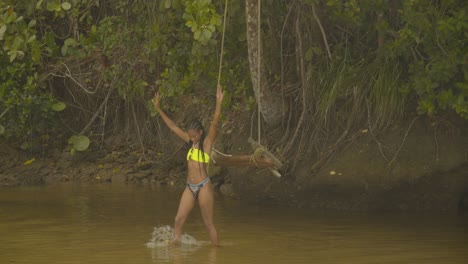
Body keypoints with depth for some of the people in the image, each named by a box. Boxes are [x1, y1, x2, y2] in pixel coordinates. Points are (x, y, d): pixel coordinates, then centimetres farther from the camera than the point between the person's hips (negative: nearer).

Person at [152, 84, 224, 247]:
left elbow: (215, 123, -17)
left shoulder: (207, 142, -3)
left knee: (208, 223, -1)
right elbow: (172, 126, 19)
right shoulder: (190, 142, 12)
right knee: (178, 220, -4)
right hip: (190, 187, 6)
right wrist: (158, 109, 22)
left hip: (204, 187, -6)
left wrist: (218, 103, -28)